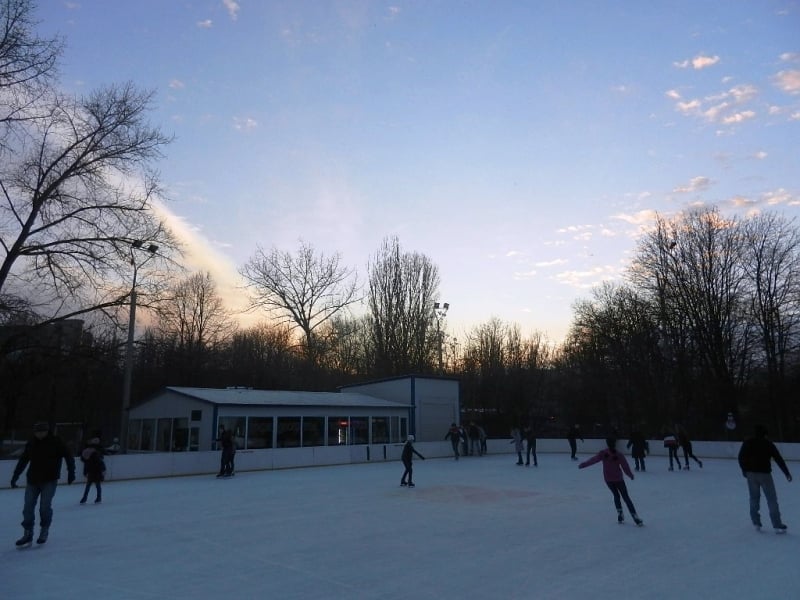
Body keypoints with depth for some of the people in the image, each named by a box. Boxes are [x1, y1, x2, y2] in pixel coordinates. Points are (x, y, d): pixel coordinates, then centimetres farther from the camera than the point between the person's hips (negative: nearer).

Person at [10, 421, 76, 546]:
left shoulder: (56, 442, -8)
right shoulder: (31, 444, 3)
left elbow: (68, 456, -8)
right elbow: (22, 461, 15)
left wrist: (71, 471, -17)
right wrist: (15, 476, 17)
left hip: (49, 481, -4)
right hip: (33, 480, 4)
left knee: (45, 506, -9)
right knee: (28, 507, 3)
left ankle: (44, 531, 13)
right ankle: (28, 534, 18)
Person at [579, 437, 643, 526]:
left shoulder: (603, 454, -11)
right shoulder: (619, 455, -14)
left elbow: (593, 460, -11)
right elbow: (625, 467, -8)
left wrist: (583, 464, -2)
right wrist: (631, 475, 10)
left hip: (608, 479, 2)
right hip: (618, 479, -2)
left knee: (616, 495, 22)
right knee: (626, 497, 6)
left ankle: (620, 515, 17)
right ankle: (635, 517, 3)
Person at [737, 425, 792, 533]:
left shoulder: (747, 443, 5)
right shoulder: (768, 444, 0)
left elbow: (741, 457, 4)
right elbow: (779, 459, -2)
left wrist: (744, 470, 15)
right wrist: (787, 473, 3)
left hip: (751, 474, 2)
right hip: (764, 473, -2)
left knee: (754, 498, 14)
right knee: (772, 499, 4)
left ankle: (756, 522, 15)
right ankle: (777, 526, 2)